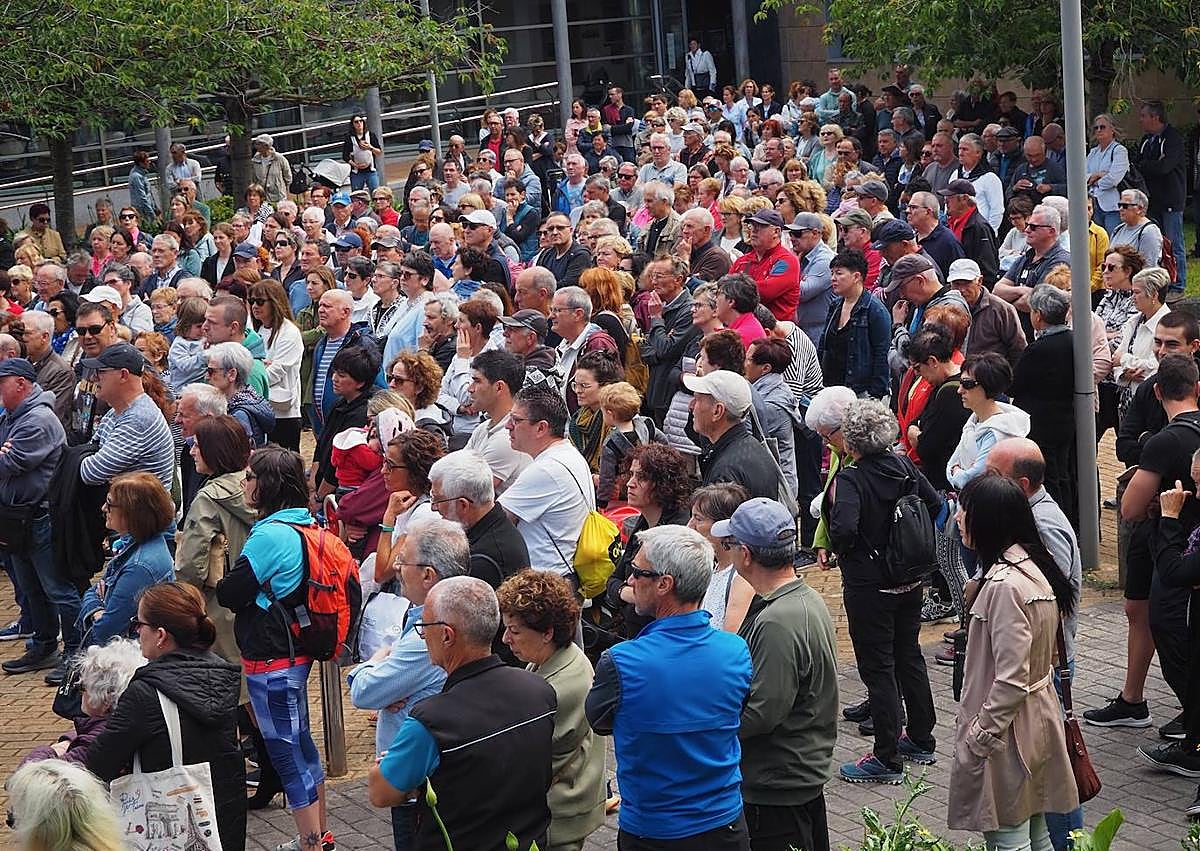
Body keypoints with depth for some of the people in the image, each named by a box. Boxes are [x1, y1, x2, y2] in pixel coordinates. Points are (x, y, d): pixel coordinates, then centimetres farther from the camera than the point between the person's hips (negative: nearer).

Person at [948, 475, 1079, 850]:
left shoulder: (1005, 585, -24)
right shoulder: (1032, 566, 5)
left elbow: (1011, 681, -25)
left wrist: (979, 736, -18)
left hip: (1007, 727, -10)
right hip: (1037, 717, 10)